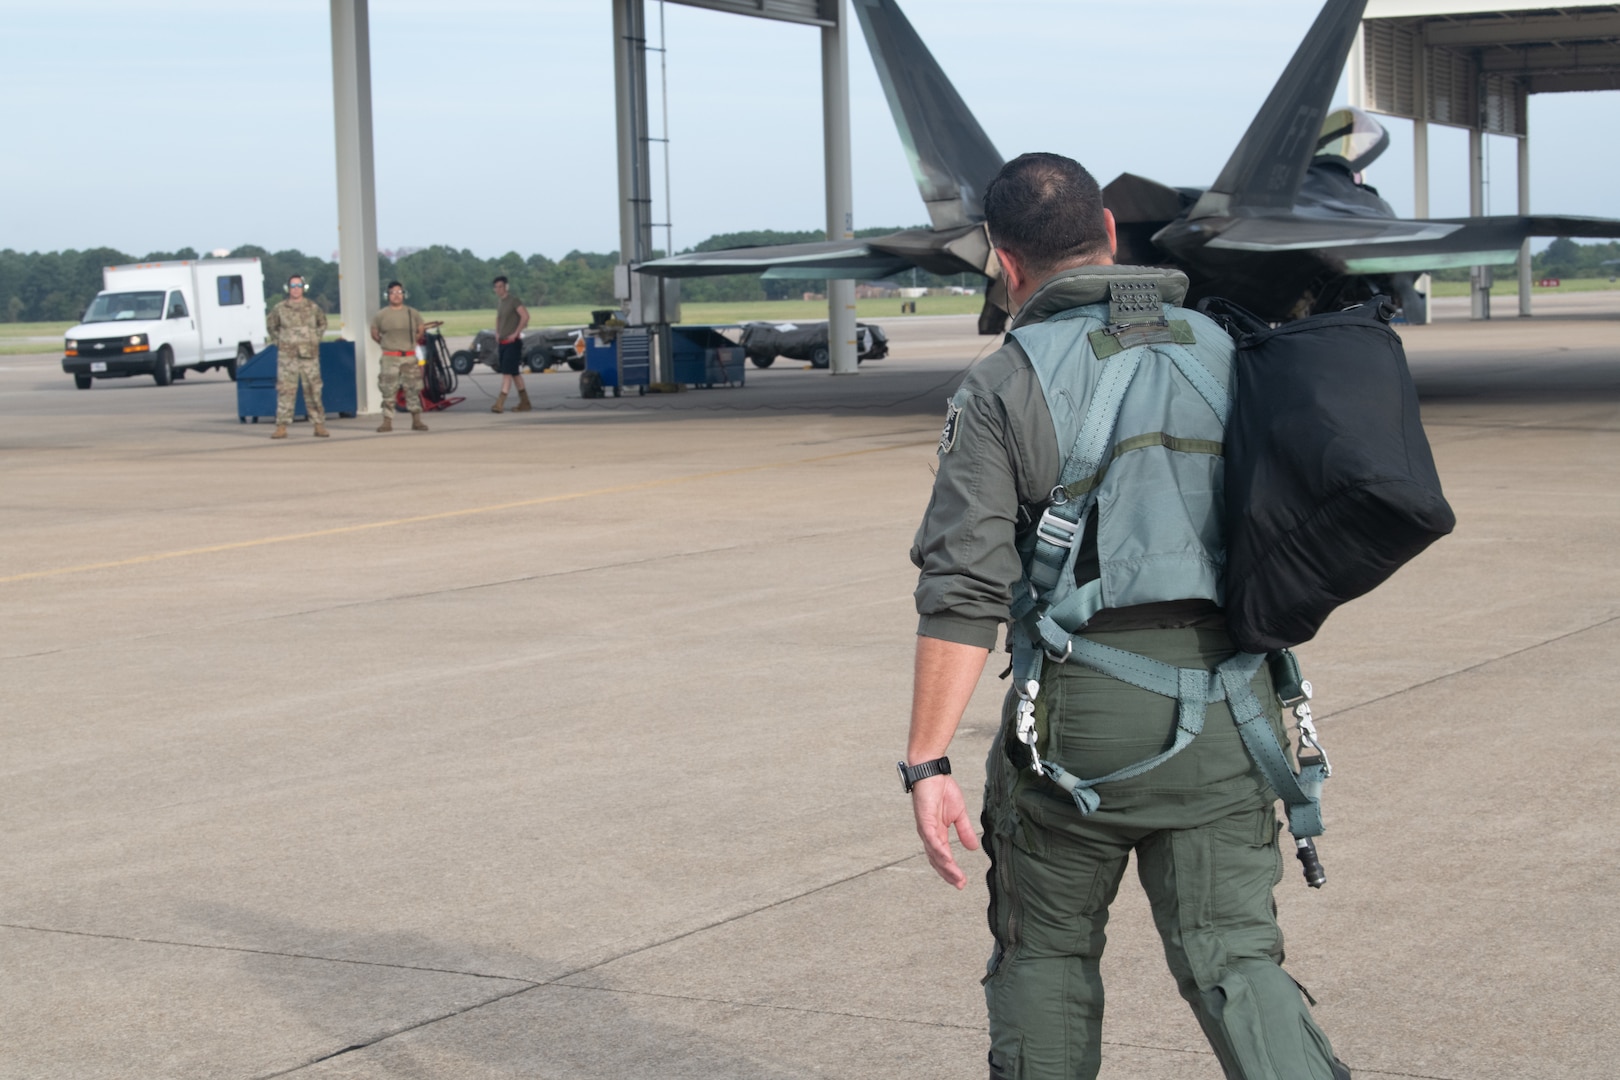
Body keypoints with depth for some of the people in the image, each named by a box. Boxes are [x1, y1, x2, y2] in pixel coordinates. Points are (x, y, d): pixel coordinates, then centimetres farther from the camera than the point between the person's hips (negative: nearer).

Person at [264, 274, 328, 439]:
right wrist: (278, 342, 8)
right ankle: (281, 427, -3)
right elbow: (270, 325, 17)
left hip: (309, 356, 1)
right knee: (285, 390, -4)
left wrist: (316, 339, 10)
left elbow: (322, 323, 22)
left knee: (313, 391, 3)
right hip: (287, 356, -1)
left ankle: (319, 425, 9)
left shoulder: (313, 307, 5)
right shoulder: (280, 309, 2)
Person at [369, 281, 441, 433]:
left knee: (413, 389, 2)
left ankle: (416, 421, 7)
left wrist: (408, 342, 9)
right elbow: (374, 335, 11)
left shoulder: (413, 313, 8)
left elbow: (420, 332, 15)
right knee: (388, 390, -5)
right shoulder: (380, 316, 3)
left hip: (410, 357, 2)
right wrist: (388, 344, 6)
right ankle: (387, 422, -1)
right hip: (390, 358, -2)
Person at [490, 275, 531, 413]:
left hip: (512, 342, -9)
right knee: (514, 373, 12)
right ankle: (525, 403, 20)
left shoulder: (513, 300, -11)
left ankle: (500, 404, -21)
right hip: (502, 342, 9)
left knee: (507, 372, -14)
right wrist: (497, 333, 14)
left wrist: (516, 333, -19)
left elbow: (525, 316, -20)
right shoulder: (498, 301, 13)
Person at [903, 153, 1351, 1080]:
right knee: (1234, 962, 1)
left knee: (1045, 951, 17)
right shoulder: (1224, 355, 9)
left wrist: (927, 764, -12)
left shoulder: (1003, 387, -5)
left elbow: (963, 588, -12)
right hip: (1226, 706, 3)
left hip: (1082, 706, -3)